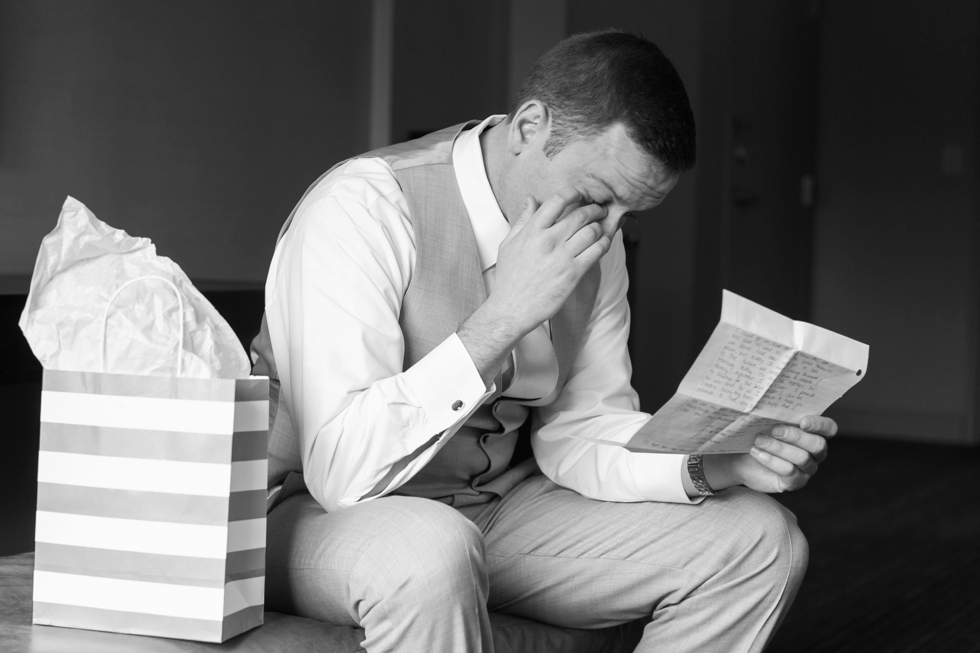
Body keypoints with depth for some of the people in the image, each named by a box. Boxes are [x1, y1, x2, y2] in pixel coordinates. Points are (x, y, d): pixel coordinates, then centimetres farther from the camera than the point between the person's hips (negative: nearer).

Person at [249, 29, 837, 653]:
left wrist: (717, 461, -17)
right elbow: (340, 469, -29)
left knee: (761, 541, -4)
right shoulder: (362, 209, -23)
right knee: (428, 552, -42)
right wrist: (500, 317, -32)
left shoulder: (596, 243, -1)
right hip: (319, 516, -7)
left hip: (498, 508, 7)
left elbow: (580, 433, 2)